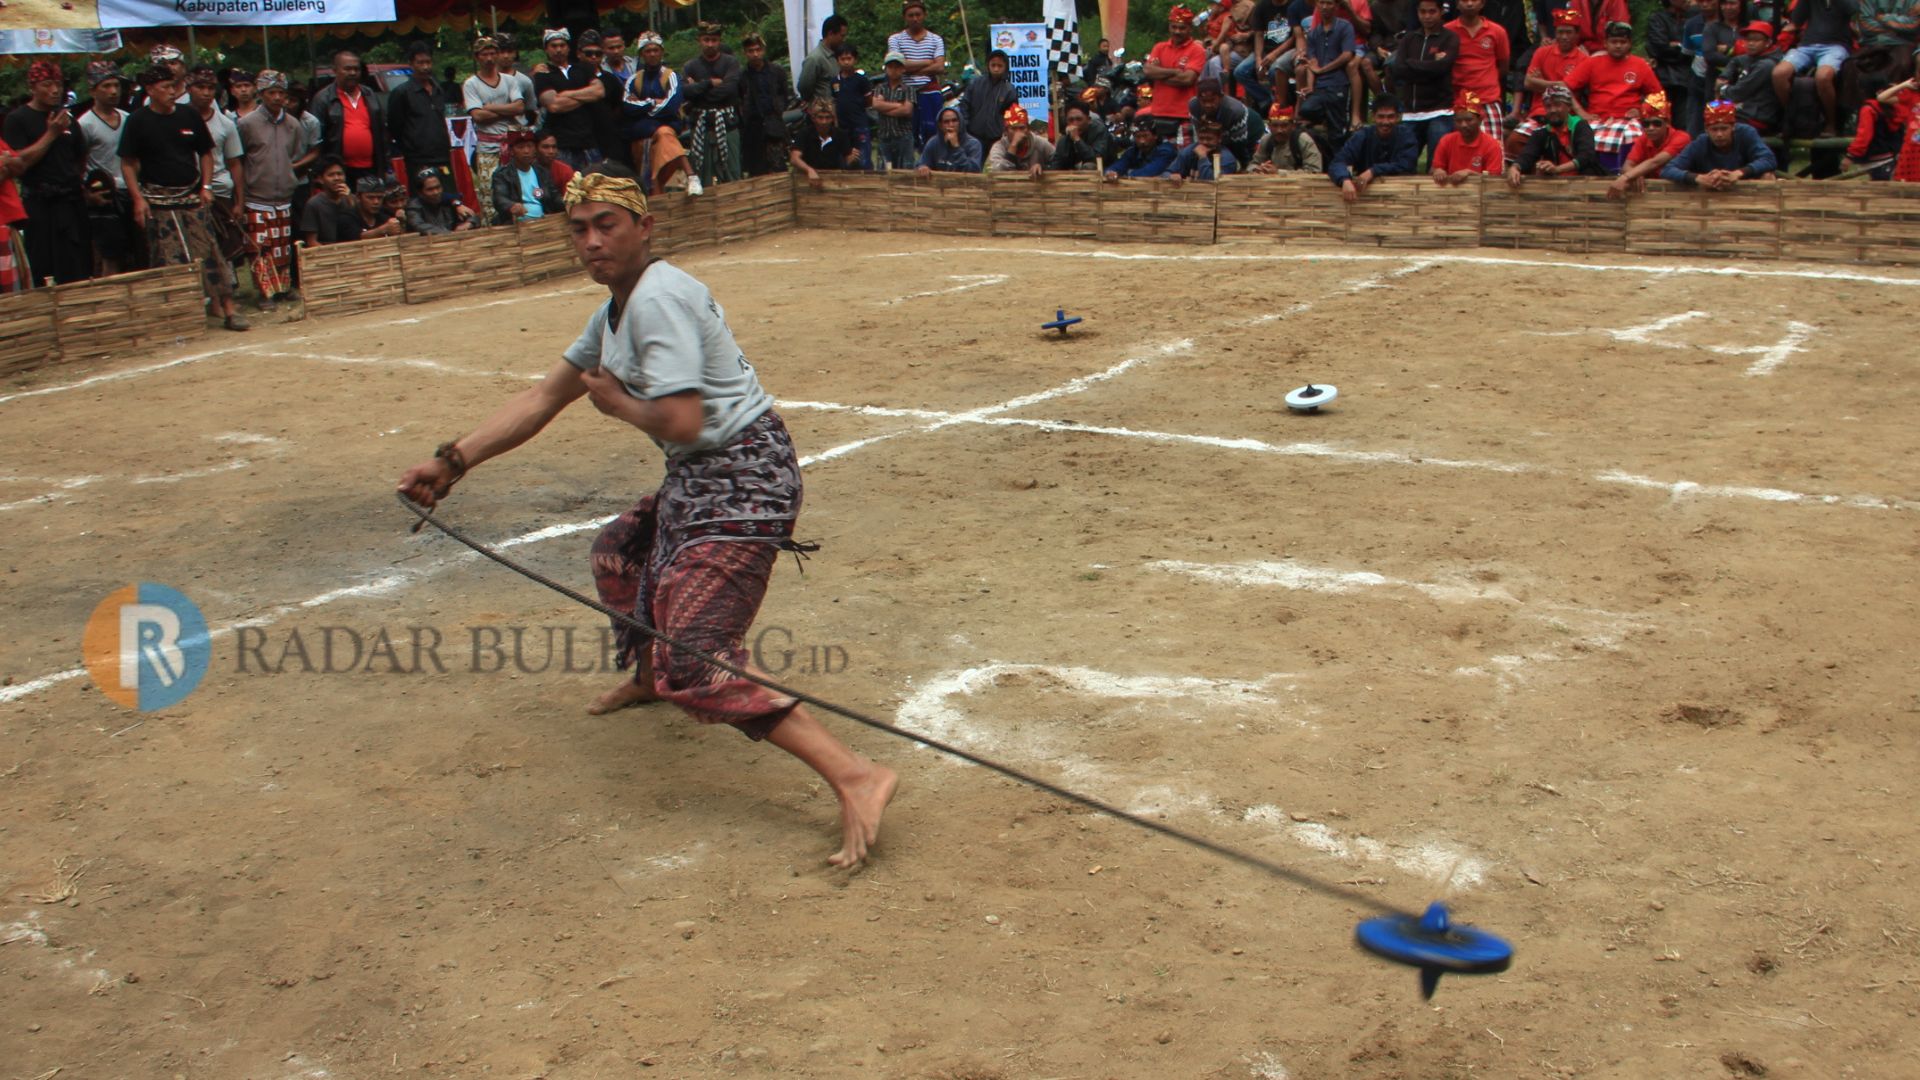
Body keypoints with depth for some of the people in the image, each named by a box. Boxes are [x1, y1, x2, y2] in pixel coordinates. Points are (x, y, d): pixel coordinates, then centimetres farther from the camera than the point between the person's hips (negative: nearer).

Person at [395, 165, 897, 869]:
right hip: (696, 480, 10)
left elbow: (682, 420, -25)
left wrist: (617, 403, -5)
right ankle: (648, 676, 58)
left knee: (694, 665, -19)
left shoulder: (658, 298, -15)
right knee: (620, 554, 32)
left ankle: (855, 777, -29)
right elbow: (542, 399, 22)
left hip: (741, 475, -10)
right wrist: (452, 462, 17)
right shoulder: (617, 308, 17)